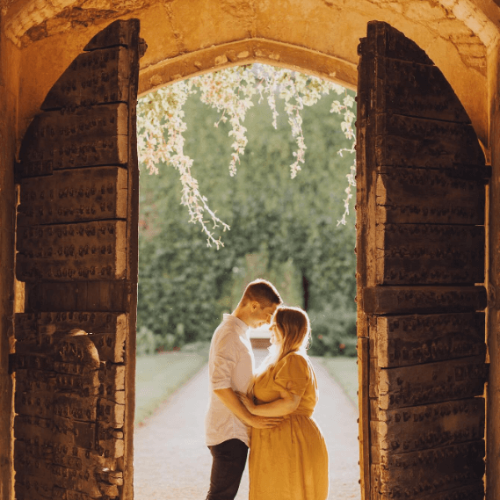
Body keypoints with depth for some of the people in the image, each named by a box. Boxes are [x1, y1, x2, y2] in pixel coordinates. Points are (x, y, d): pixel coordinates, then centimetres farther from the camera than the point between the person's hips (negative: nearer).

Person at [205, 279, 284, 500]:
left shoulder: (239, 333, 17)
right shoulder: (228, 334, -15)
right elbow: (219, 385, -22)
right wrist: (251, 419, -19)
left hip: (236, 430, 10)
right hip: (229, 431, -10)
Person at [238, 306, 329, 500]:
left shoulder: (294, 361, -15)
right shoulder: (280, 360, 17)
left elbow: (289, 403, -25)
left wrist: (254, 409, -18)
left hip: (291, 446, -10)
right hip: (279, 446, 10)